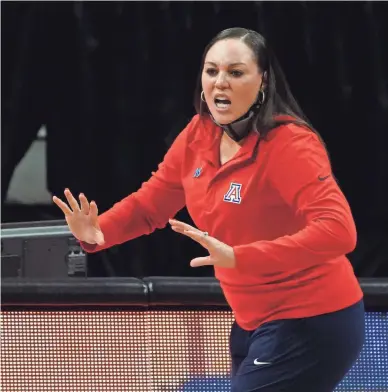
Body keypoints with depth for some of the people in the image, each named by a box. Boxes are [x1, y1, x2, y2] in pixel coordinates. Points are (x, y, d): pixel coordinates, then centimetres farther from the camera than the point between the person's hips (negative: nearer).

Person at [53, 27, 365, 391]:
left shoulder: (290, 145, -22)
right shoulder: (199, 134, 1)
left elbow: (338, 230, -34)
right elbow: (149, 203, 12)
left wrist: (238, 257, -41)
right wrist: (97, 231, -10)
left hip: (312, 325, -8)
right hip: (254, 323, 8)